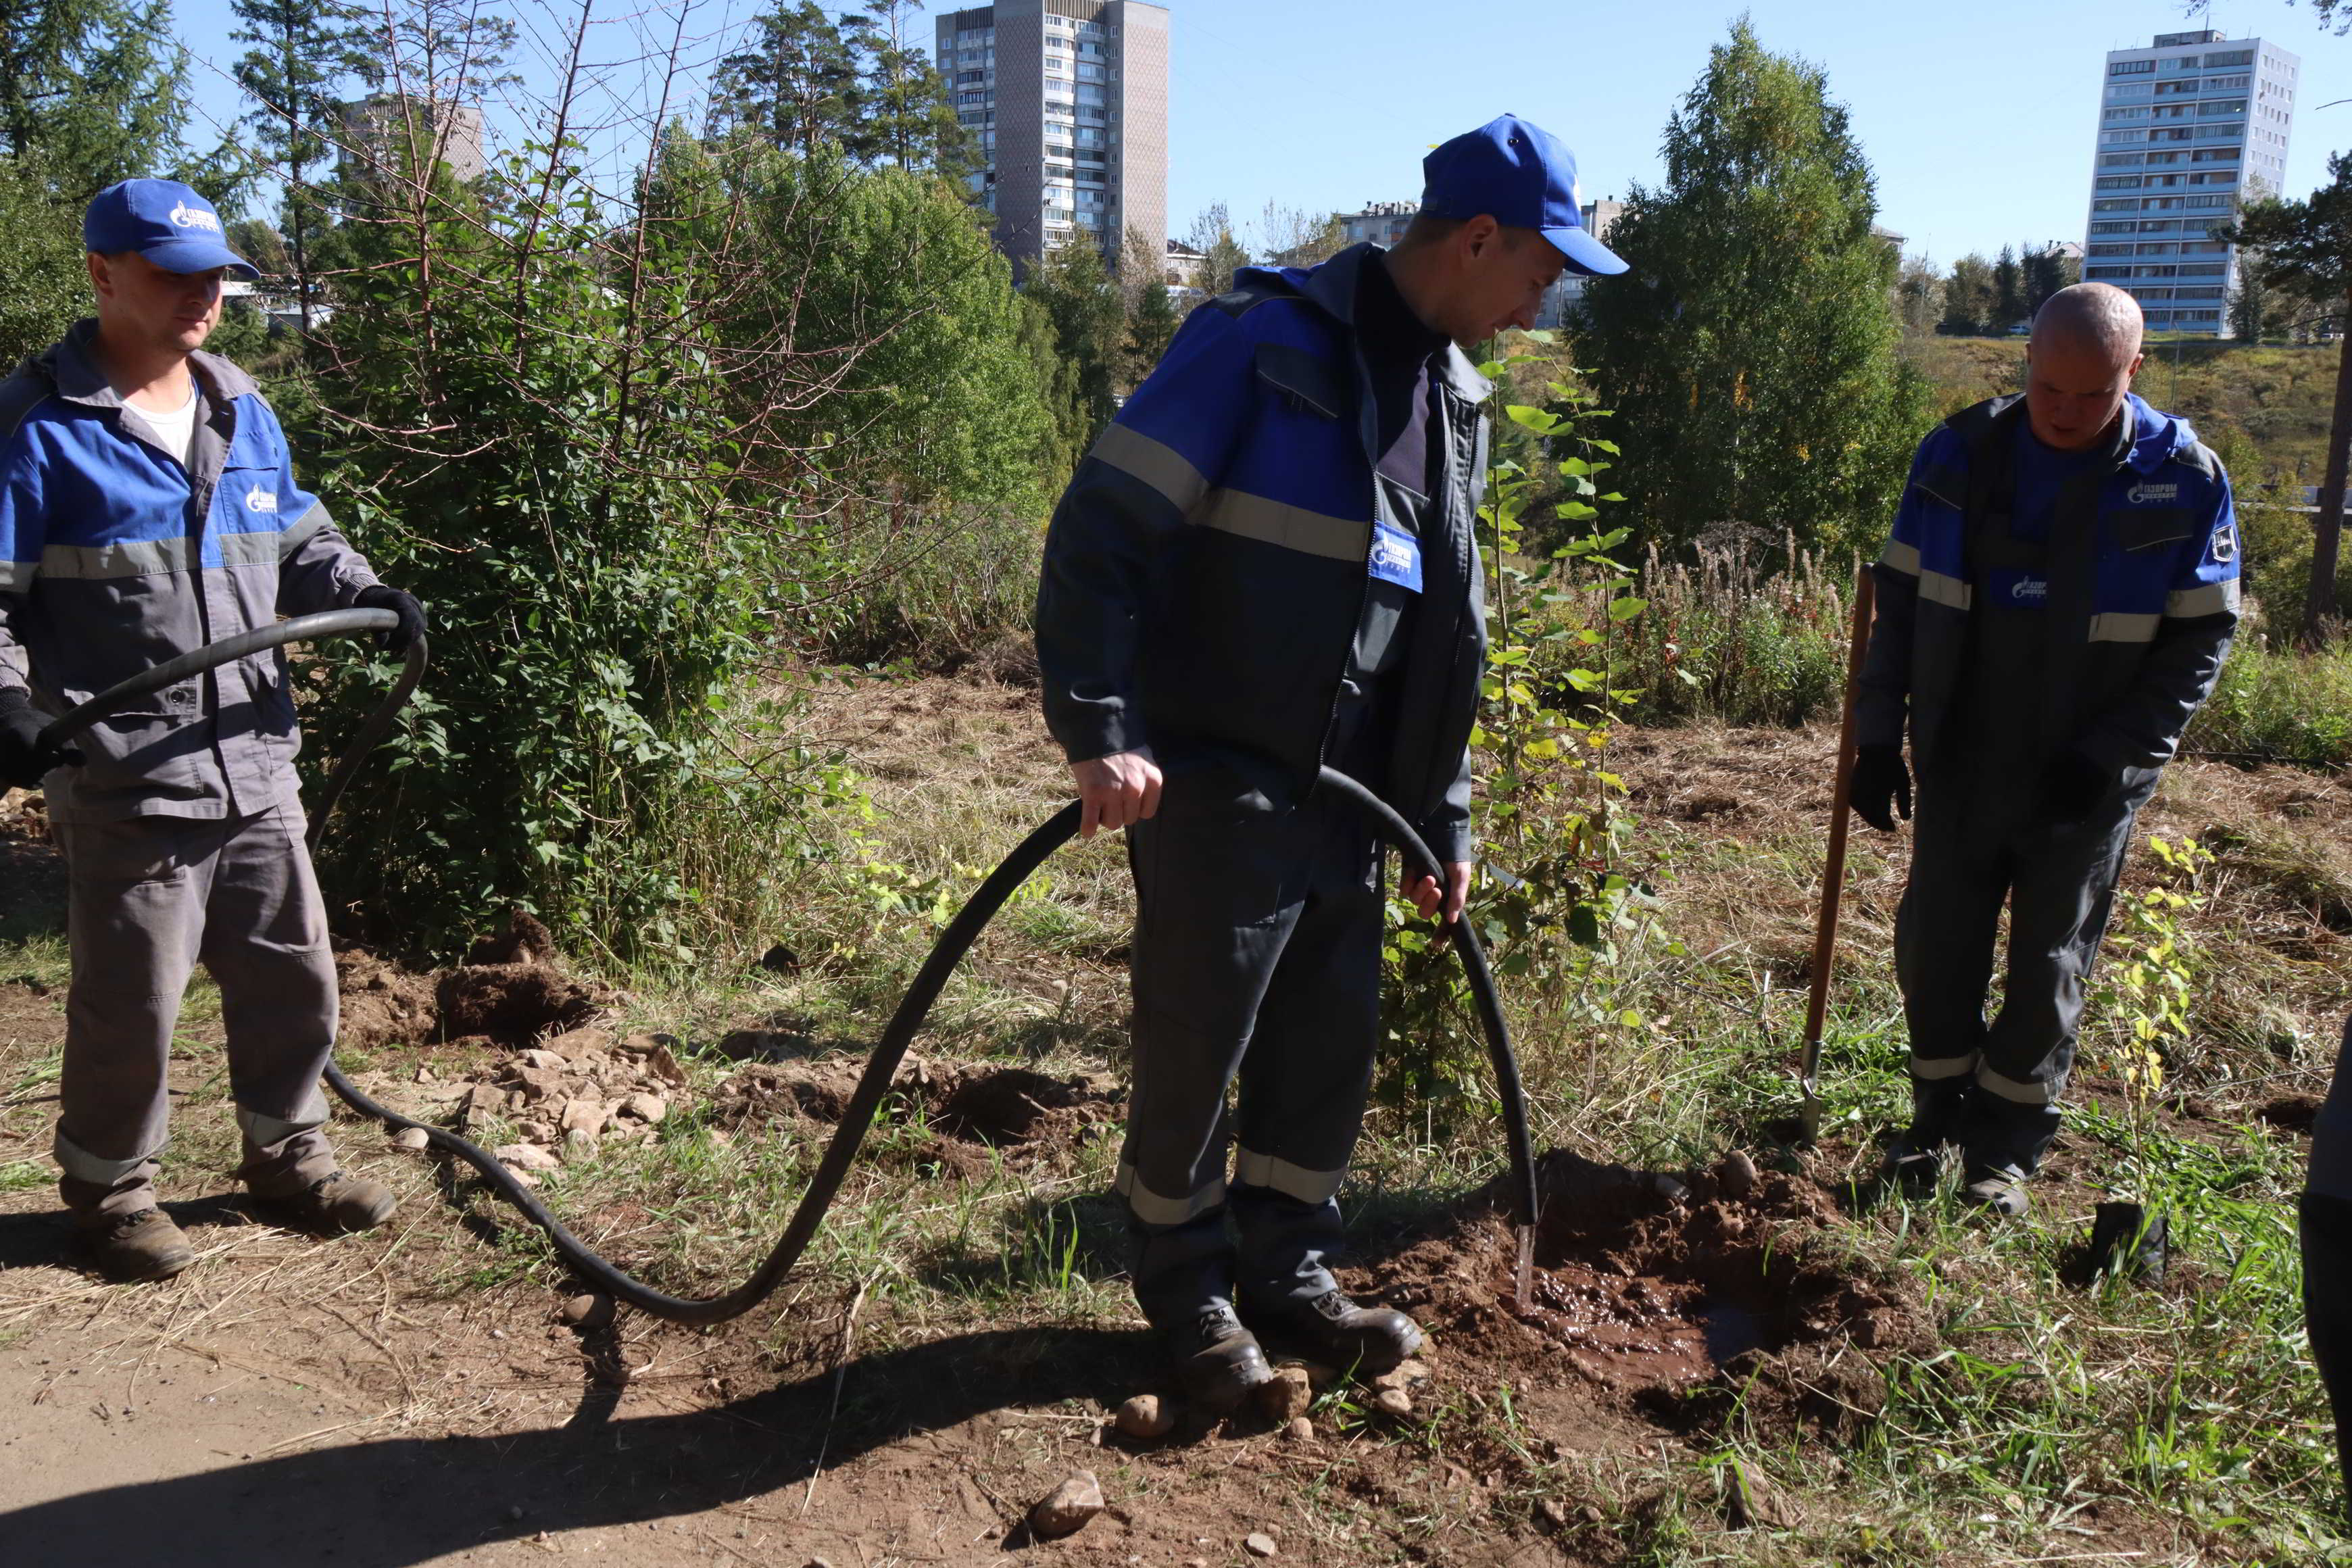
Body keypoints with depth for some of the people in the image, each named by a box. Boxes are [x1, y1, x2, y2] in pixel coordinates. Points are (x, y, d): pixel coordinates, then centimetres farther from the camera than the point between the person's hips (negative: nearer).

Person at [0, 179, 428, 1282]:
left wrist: (370, 597, 0)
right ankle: (107, 1187, 27)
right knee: (131, 1001, 4)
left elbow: (300, 543, 19)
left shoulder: (241, 412, 12)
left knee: (293, 975, 14)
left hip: (255, 763, 6)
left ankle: (287, 1155, 34)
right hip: (125, 775, -6)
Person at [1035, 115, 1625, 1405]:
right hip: (1213, 778, -7)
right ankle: (1185, 1282, 26)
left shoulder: (1451, 397, 13)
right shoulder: (1266, 337, -11)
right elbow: (1100, 531, -16)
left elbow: (1446, 629, 18)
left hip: (1346, 791, 8)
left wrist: (1440, 818, 17)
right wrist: (1099, 731, -26)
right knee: (1194, 1043, 4)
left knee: (1333, 1045, 14)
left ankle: (1287, 1272, 33)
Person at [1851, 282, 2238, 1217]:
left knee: (2048, 973, 8)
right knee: (1934, 952, 9)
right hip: (1960, 769, 2)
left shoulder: (2185, 480, -9)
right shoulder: (1959, 454, -4)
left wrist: (2110, 755, -15)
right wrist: (1877, 737, -3)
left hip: (2087, 788, -2)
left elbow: (2201, 639, -5)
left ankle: (2006, 1149, 25)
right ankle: (1937, 1123, 29)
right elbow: (1899, 600, 2)